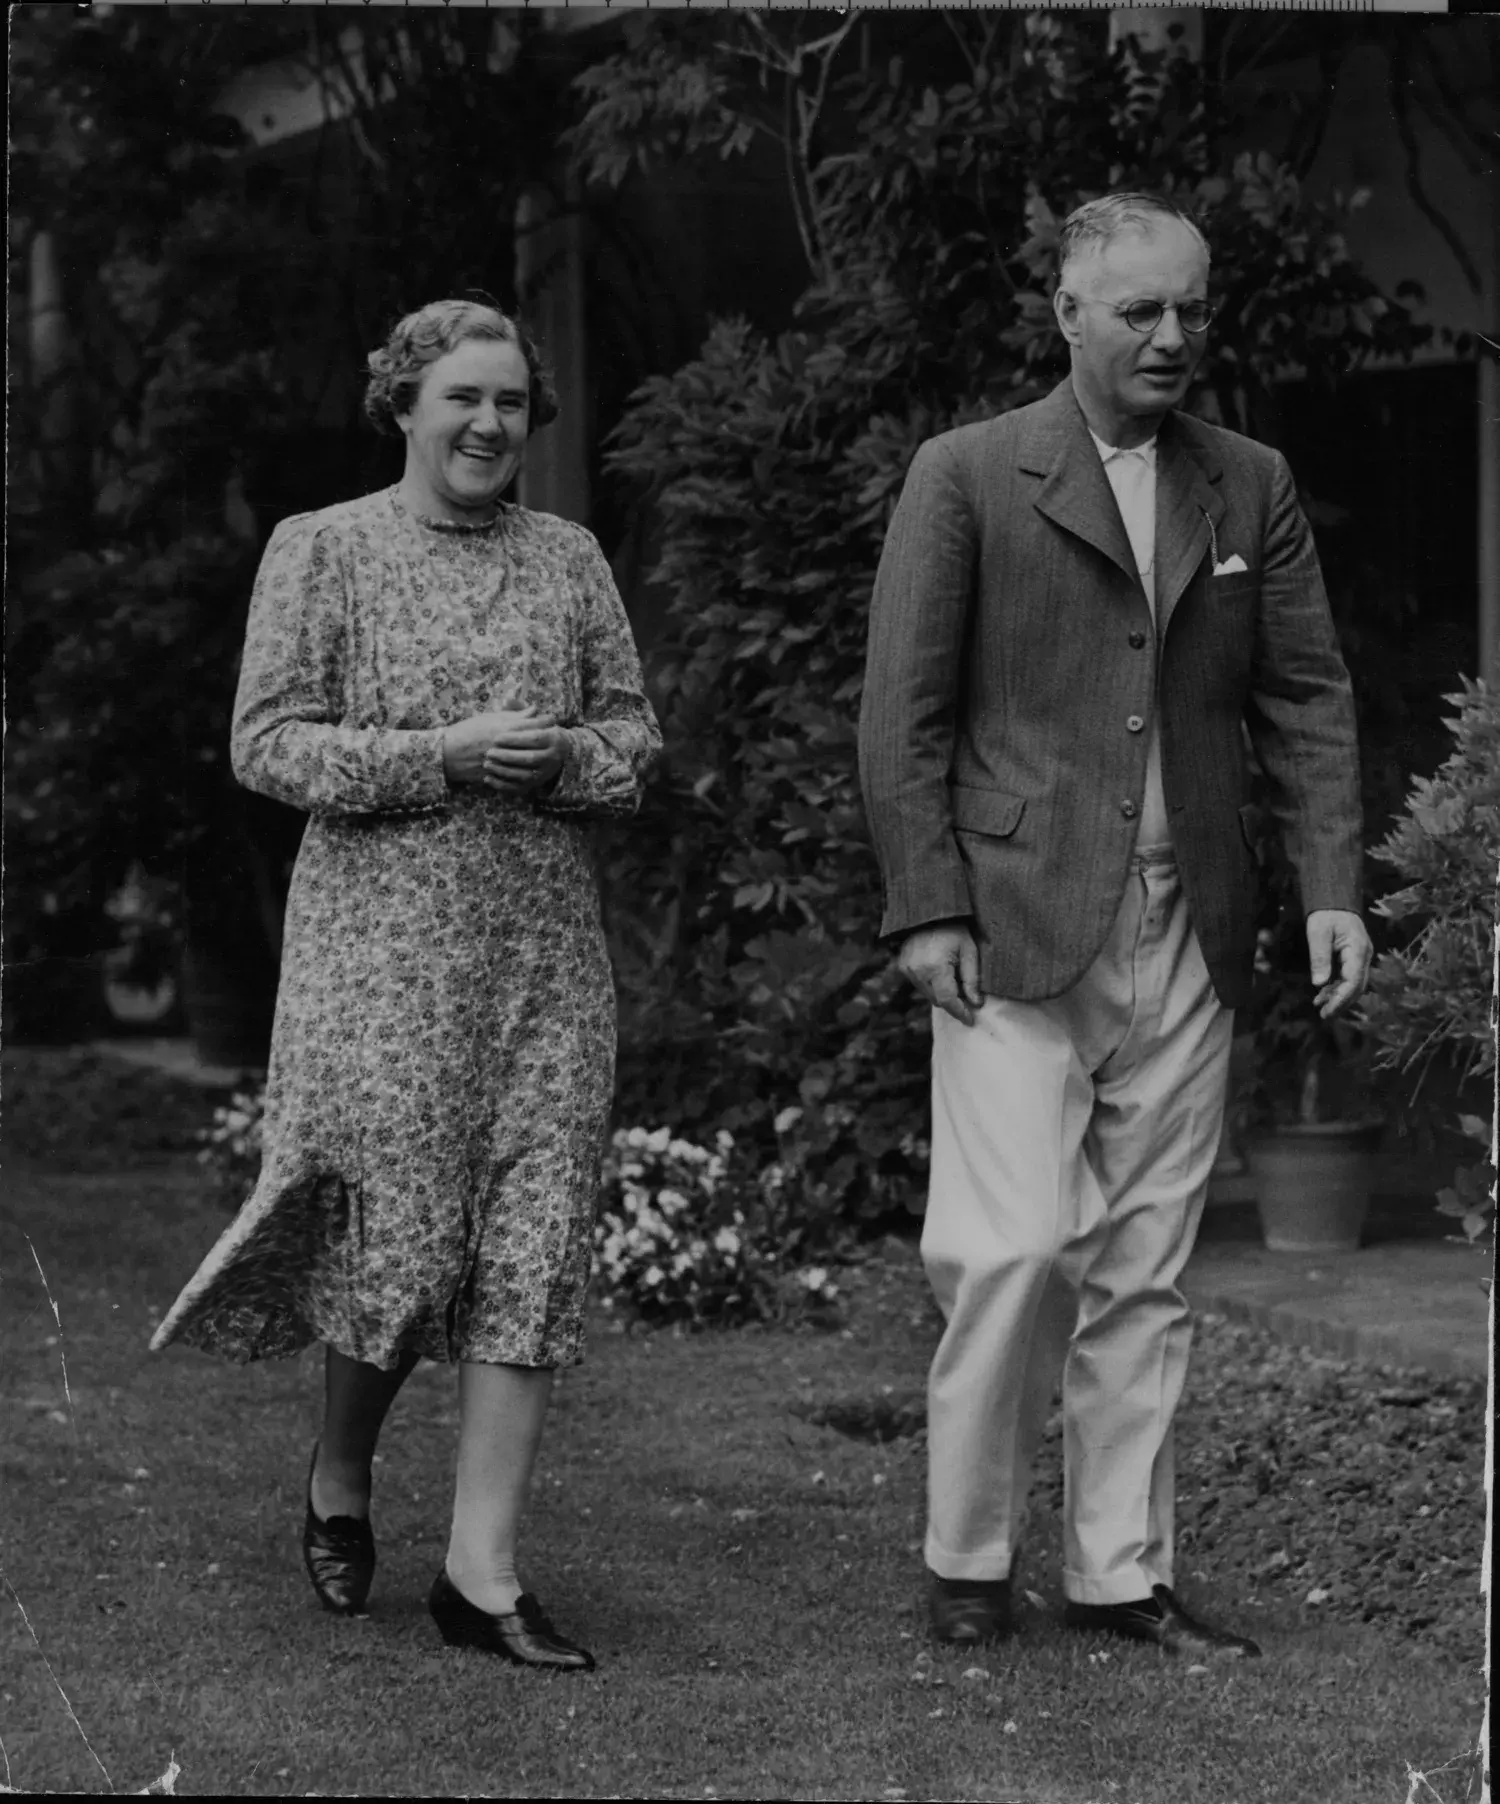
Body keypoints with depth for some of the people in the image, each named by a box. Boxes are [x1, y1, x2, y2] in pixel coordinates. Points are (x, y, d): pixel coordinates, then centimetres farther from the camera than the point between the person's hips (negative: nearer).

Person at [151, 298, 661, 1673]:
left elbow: (636, 733, 14)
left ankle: (483, 1569, 2)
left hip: (548, 945, 4)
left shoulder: (570, 558, 13)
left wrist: (564, 757, -9)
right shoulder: (320, 550, 3)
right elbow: (268, 744, -3)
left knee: (535, 1239, -3)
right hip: (382, 939, -4)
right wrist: (444, 753, -14)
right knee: (406, 1234, -6)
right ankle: (340, 1481, 24)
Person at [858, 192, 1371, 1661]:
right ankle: (966, 1561, 6)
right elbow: (903, 714, -1)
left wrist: (1333, 887, 0)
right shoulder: (967, 477, 1)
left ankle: (1120, 1572, 15)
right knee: (1019, 1249, -10)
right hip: (1018, 929, -4)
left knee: (1145, 1269, 7)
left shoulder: (1252, 487, 13)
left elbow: (1307, 698, 12)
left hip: (1186, 936, 4)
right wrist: (927, 908, -8)